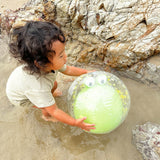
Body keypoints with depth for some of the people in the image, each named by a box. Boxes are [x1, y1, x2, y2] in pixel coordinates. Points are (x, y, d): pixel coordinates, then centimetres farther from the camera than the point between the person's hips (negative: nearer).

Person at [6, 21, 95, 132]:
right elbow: (54, 111, -35)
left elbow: (67, 70, -10)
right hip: (19, 97, -5)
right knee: (48, 108, -3)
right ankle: (46, 116, 35)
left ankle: (51, 93, 52)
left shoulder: (48, 63, -30)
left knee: (54, 85, 15)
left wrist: (86, 72, -6)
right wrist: (75, 123, -35)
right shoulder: (39, 88, -48)